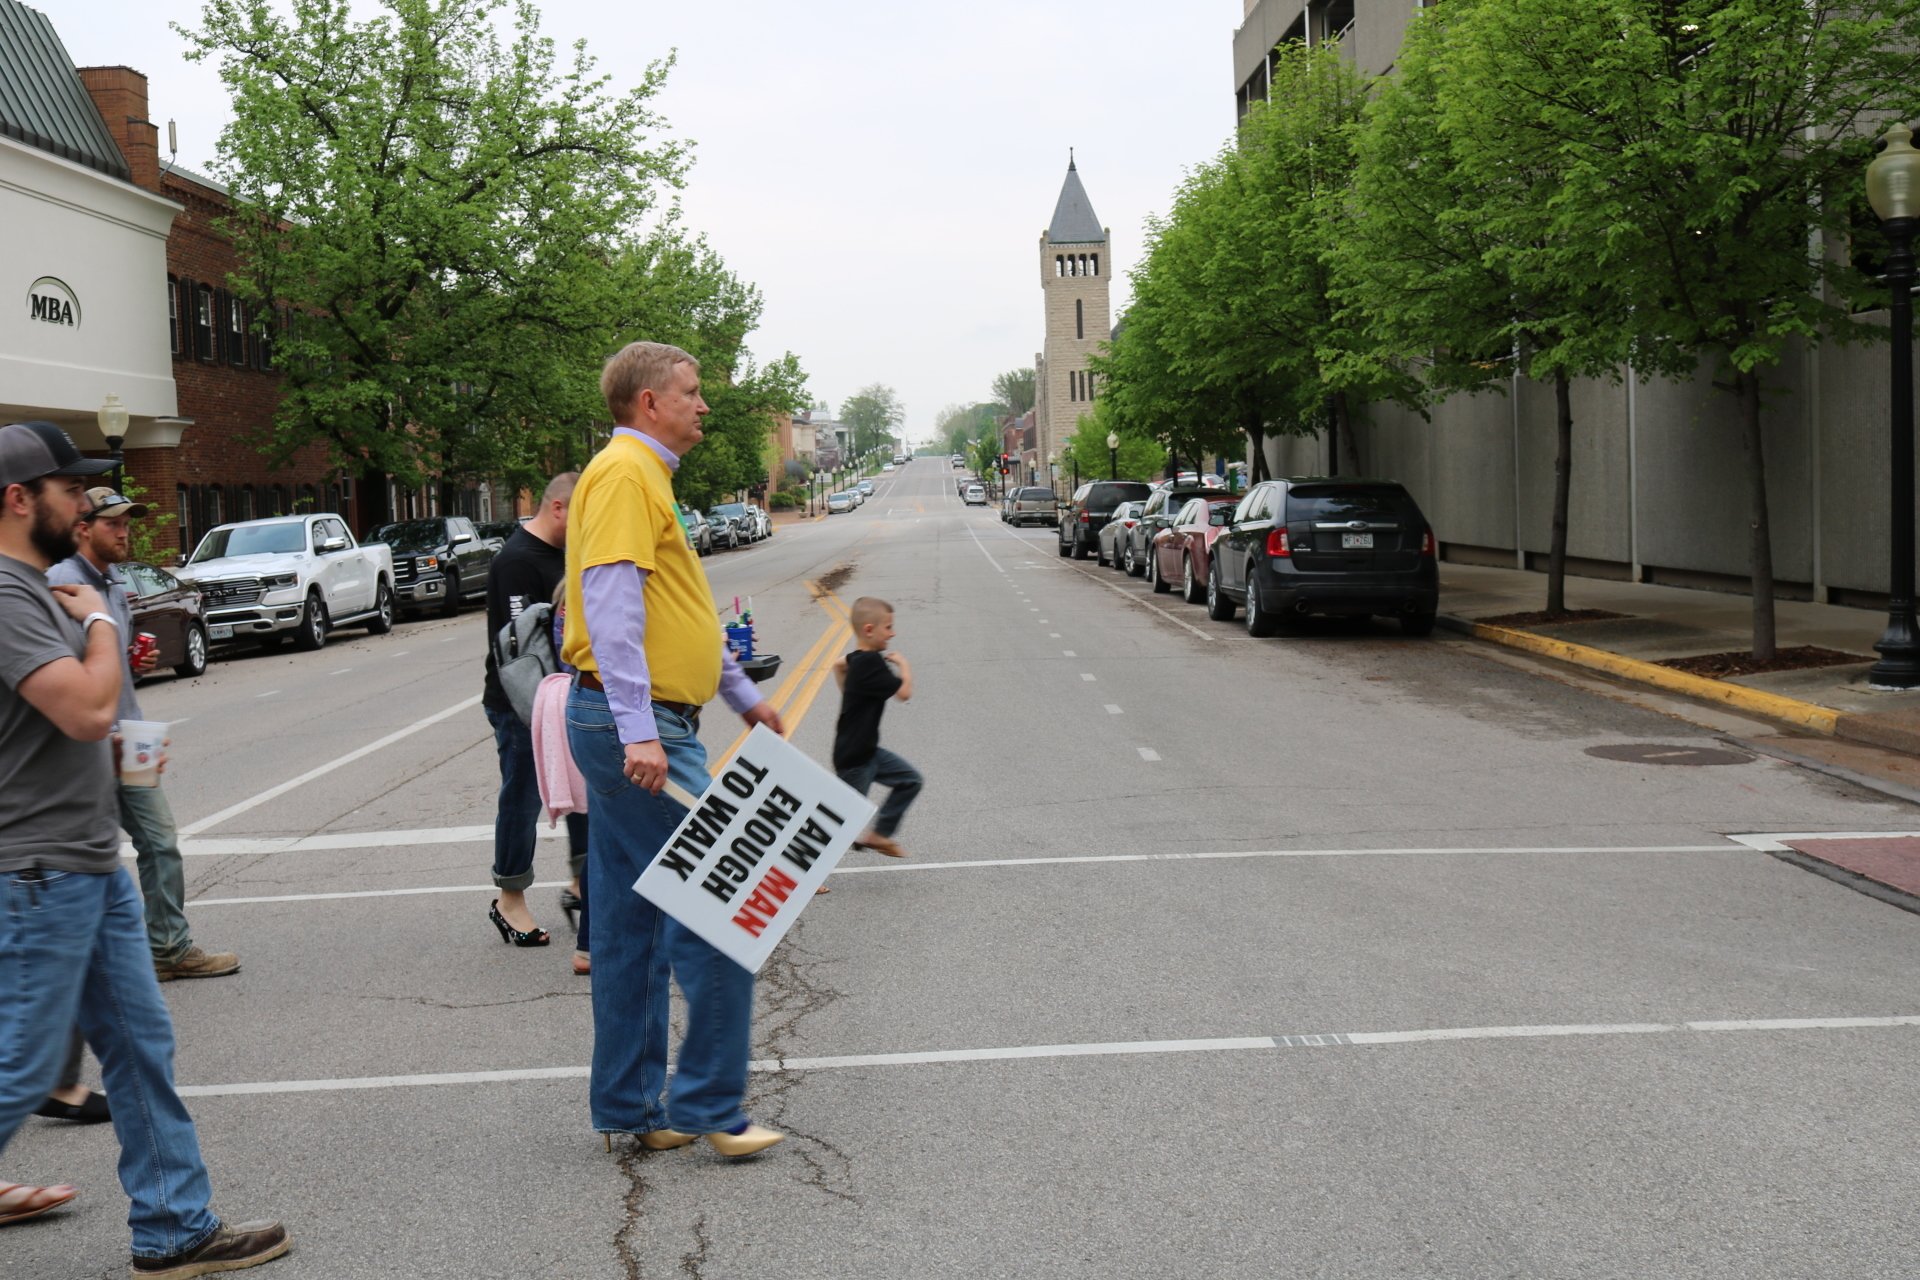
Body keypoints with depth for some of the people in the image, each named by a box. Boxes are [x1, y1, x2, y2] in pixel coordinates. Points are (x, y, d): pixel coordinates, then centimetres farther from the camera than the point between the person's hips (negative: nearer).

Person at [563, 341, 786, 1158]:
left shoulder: (644, 476, 22)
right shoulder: (625, 473, -10)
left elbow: (684, 607, 30)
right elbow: (611, 605, -22)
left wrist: (744, 696, 34)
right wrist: (640, 730, -29)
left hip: (636, 728, 11)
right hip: (639, 727, -11)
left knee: (633, 927, 13)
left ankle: (628, 1109, 21)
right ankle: (708, 1105, 1)